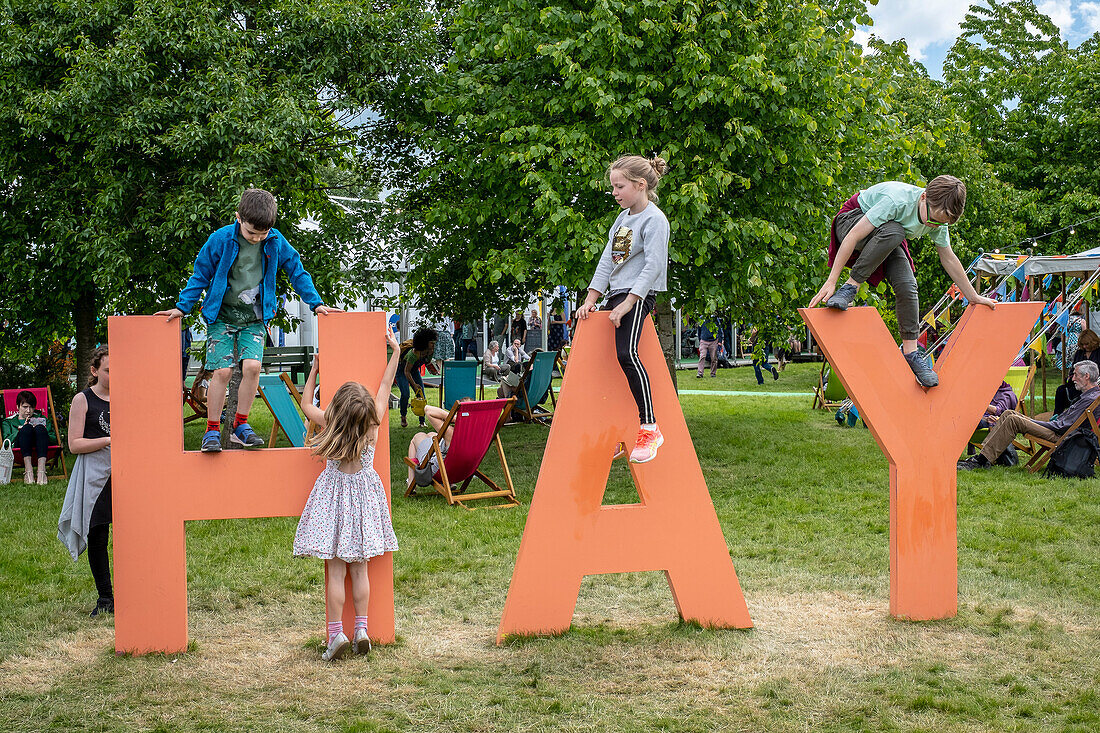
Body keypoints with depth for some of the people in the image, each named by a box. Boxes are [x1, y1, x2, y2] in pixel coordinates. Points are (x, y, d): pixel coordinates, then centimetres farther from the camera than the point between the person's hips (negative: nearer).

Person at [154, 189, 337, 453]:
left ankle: (240, 426, 0)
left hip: (254, 318, 2)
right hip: (222, 315, -1)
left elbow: (296, 271, 10)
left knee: (252, 365, -15)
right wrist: (182, 308, 0)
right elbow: (201, 275, 1)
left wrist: (316, 303, 8)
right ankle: (212, 430, 3)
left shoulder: (276, 242, -4)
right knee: (222, 370, -10)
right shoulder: (220, 240, -10)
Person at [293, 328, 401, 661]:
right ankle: (361, 629, 7)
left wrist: (315, 368, 13)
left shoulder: (329, 423, -15)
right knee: (359, 568, 10)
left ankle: (336, 633, -3)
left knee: (335, 570, -1)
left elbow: (305, 403, 5)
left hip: (335, 499, -2)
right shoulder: (373, 426, -10)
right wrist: (396, 351, 12)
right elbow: (385, 387, 3)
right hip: (364, 495, 2)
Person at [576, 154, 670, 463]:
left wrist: (626, 304, -22)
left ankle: (649, 428, -27)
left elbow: (653, 266, -18)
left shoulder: (654, 219, -10)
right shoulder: (622, 218, 16)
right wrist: (590, 299, 6)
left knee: (626, 352, -28)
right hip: (616, 294, 10)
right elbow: (607, 260, 15)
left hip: (640, 295, -10)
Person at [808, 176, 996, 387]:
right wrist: (831, 281, -38)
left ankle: (911, 352, -9)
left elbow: (948, 259, 2)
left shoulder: (939, 217, -15)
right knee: (893, 231, -38)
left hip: (887, 243, 6)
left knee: (907, 285, -18)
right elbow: (854, 236, -36)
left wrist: (973, 297, 9)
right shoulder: (897, 200, -36)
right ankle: (850, 288, -30)